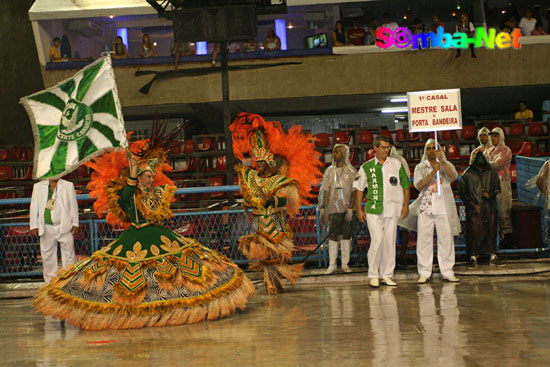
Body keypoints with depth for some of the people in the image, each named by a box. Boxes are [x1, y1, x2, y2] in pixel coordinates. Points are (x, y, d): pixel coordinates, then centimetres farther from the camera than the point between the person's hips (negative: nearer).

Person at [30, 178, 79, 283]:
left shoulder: (68, 186, 8)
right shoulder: (38, 186, 9)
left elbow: (73, 205, 7)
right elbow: (34, 207, 8)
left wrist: (75, 223, 1)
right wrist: (33, 226, 1)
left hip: (64, 227, -1)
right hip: (47, 228, 1)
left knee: (68, 254, 0)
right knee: (48, 256, 5)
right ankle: (50, 282, 13)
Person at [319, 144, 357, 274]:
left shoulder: (351, 171, 1)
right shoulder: (329, 171, 8)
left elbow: (354, 192, -3)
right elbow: (325, 192, 7)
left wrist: (350, 209, -12)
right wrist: (323, 209, 0)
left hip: (347, 208, -1)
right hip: (334, 208, 1)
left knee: (346, 235, 2)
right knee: (333, 236, -2)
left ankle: (345, 264, 9)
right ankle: (332, 265, 2)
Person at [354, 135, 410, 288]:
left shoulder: (397, 164, 7)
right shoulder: (367, 167, 4)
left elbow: (406, 185, 12)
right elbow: (359, 188, 8)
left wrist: (406, 206, 6)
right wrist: (359, 209, 3)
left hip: (392, 209, 2)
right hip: (373, 210, -2)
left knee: (390, 242, 3)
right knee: (377, 241, -11)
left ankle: (387, 275, 11)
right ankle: (374, 275, -2)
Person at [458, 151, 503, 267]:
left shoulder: (491, 173, 4)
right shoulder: (468, 175, -2)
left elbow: (497, 188, 11)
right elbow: (462, 191, 1)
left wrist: (490, 194, -10)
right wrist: (472, 204, -6)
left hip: (489, 208, 2)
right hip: (474, 209, -2)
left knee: (491, 230, 4)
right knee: (474, 231, -4)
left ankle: (493, 256, 13)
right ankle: (473, 257, 4)